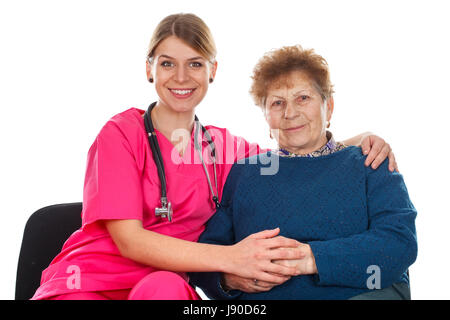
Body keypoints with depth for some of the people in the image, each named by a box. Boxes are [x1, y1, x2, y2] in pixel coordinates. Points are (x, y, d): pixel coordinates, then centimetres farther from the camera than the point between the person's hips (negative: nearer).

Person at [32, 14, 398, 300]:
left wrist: (358, 141, -2)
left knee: (163, 286, -33)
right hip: (89, 283, -3)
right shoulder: (121, 133, -5)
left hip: (164, 285, 3)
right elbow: (128, 239, -14)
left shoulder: (224, 146, 8)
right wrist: (230, 258, -25)